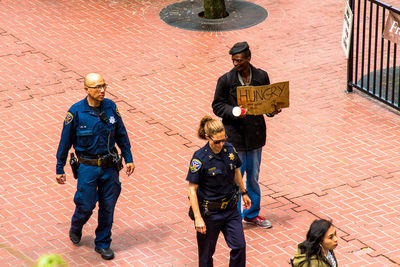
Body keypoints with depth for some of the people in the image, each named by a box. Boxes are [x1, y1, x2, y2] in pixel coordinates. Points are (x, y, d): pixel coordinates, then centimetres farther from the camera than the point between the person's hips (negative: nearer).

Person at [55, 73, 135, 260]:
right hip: (88, 167, -3)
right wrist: (60, 169, -1)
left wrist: (128, 158, 9)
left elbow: (121, 135, 9)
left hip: (110, 166, 3)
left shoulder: (110, 107, -3)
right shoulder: (76, 112, -13)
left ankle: (103, 244, 23)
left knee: (108, 206, 7)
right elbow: (65, 141, -5)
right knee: (86, 206, 3)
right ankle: (76, 228, 37)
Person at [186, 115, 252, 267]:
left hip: (230, 208, 4)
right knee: (206, 252, 10)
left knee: (239, 246, 1)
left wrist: (243, 193, 25)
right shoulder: (200, 158, -19)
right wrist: (198, 218, -19)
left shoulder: (229, 149, -5)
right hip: (209, 212, -4)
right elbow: (192, 189, -16)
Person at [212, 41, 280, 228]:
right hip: (234, 135, -4)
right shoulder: (226, 80, -11)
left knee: (253, 177, 17)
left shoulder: (261, 76, -2)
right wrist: (233, 111, -24)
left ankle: (252, 214, 34)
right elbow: (217, 106, -6)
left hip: (255, 134, 4)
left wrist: (272, 110, -11)